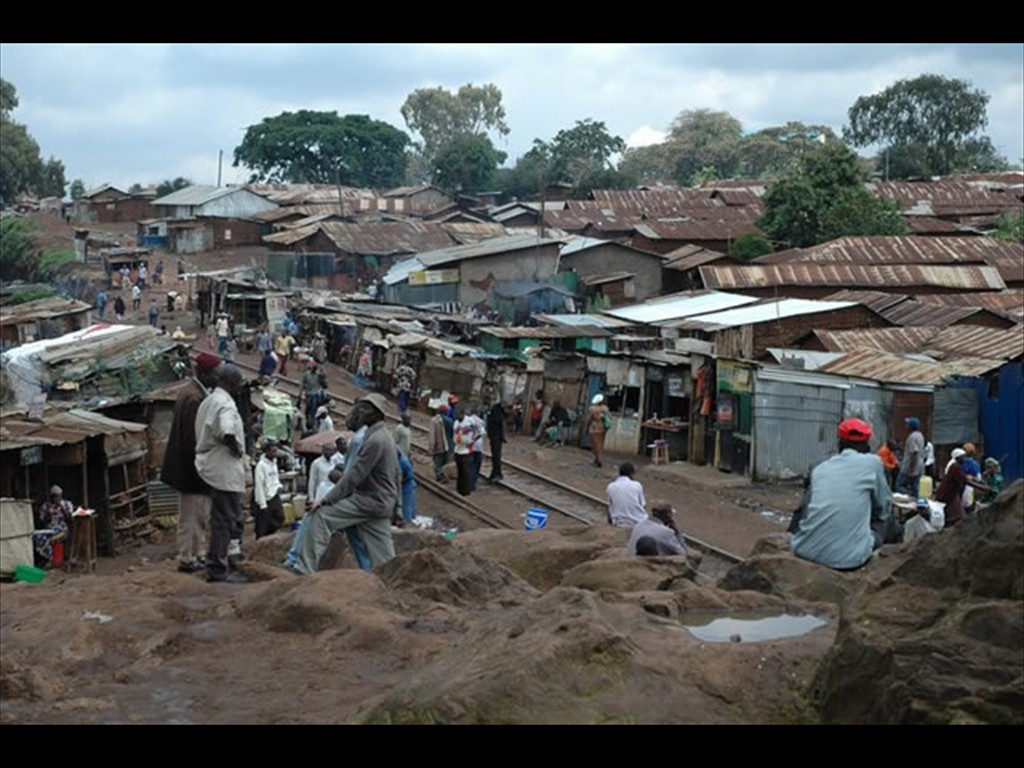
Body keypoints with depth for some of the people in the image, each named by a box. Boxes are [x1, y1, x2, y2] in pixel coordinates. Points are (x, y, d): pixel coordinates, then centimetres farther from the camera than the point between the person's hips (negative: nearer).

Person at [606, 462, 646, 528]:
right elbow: (643, 505, 0)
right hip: (637, 522, 1)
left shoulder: (610, 487, -3)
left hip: (619, 524, -1)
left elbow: (610, 505, 6)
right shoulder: (636, 485, -6)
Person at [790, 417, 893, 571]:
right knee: (886, 520, 25)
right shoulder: (873, 462, 6)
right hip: (846, 558, -3)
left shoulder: (820, 468, 16)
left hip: (803, 552, 3)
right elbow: (883, 507, 19)